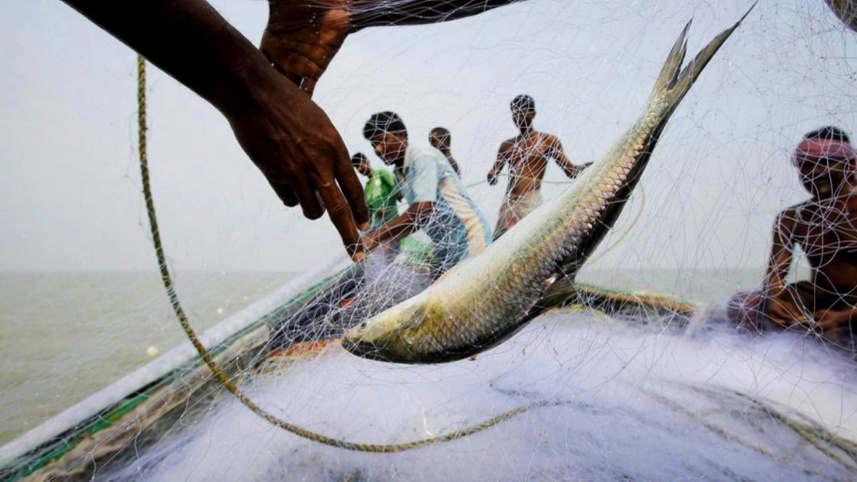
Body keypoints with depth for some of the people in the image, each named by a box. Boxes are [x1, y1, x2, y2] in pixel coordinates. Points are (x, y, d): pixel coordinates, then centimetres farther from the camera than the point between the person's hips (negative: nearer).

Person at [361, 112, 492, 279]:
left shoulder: (423, 156, -15)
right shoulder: (399, 175, 11)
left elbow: (423, 209, -27)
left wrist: (375, 238, -27)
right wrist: (390, 240, 3)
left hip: (469, 236, -8)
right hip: (444, 244, 8)